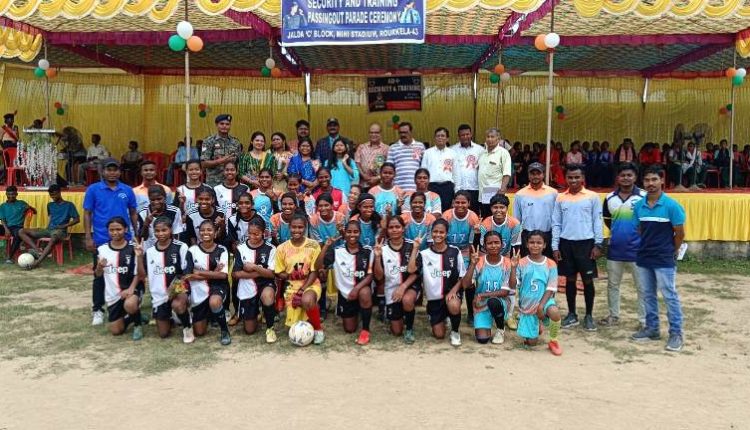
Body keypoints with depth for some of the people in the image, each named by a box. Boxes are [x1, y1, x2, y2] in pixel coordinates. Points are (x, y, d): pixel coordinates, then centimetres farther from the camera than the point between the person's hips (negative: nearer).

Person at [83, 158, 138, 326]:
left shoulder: (127, 190, 5)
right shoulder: (93, 189, -2)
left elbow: (133, 213, 11)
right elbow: (87, 214, -2)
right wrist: (88, 238, -7)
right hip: (101, 240, -2)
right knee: (100, 275, 6)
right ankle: (97, 310, 17)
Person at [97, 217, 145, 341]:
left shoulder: (133, 248, -8)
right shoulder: (102, 249, -1)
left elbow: (139, 273, -7)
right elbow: (98, 275, 6)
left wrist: (131, 288, -22)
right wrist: (100, 266, -16)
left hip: (131, 288, -4)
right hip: (113, 294, 4)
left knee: (130, 305, -38)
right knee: (116, 331, 5)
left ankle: (138, 324, -4)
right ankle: (128, 317, 40)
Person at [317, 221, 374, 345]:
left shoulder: (367, 251, -8)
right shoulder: (337, 251, -7)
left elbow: (370, 275, -10)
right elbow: (318, 266, -15)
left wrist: (357, 288, -26)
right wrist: (326, 246, -24)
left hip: (361, 289, -2)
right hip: (345, 293, 2)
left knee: (365, 293, -38)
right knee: (349, 329, 4)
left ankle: (365, 330, -18)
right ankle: (354, 314, 41)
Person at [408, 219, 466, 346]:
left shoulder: (454, 251, -4)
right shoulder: (424, 254, -3)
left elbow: (463, 276, 0)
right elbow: (411, 270, -20)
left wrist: (454, 290, -16)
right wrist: (415, 248, -17)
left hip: (451, 293, -1)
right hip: (434, 298, 2)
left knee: (454, 306, -37)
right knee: (439, 335, 1)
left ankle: (455, 331, -5)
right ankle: (441, 318, 38)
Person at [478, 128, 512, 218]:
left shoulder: (503, 153, -6)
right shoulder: (483, 152, 15)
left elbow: (507, 174, -12)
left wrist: (502, 189, -23)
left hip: (495, 193, -7)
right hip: (482, 194, 7)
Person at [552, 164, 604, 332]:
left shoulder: (593, 197, 0)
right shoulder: (560, 198, 6)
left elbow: (597, 222, 0)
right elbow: (556, 224, 6)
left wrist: (598, 244, -6)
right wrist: (555, 246, 1)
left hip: (586, 243, -2)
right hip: (566, 243, 2)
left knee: (587, 280, 4)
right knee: (570, 279, 10)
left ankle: (589, 315, 16)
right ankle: (572, 314, 21)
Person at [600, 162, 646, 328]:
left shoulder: (644, 197, -10)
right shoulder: (610, 198, 4)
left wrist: (642, 236, -6)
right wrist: (618, 232, 10)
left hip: (637, 250, -4)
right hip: (614, 250, 5)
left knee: (642, 287, 5)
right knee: (612, 284, 15)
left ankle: (645, 320, 16)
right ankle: (614, 316, 30)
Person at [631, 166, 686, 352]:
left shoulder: (671, 205, -11)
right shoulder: (638, 206, 2)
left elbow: (680, 233, -4)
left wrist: (670, 253, 5)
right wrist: (646, 247, 9)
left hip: (664, 260, -5)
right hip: (643, 258, 5)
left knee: (670, 296, 0)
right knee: (647, 295, 14)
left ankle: (676, 333, 10)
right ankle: (652, 328, 26)